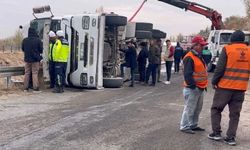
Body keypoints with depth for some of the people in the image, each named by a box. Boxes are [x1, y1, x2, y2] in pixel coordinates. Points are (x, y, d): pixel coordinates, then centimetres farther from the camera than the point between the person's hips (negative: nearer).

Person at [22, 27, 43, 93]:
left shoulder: (25, 40, -2)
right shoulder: (38, 40, -13)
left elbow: (23, 49, 10)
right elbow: (41, 50, -7)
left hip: (27, 59, 4)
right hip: (35, 59, -3)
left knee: (27, 73, 12)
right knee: (35, 73, -1)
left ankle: (26, 88, 14)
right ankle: (35, 88, -2)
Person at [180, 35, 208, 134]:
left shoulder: (199, 57, 16)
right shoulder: (189, 58, -16)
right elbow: (187, 74, -22)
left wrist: (204, 85, 18)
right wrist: (192, 85, -23)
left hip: (200, 88, 10)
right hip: (192, 89, -10)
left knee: (198, 108, 17)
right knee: (189, 109, -3)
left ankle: (193, 125, 29)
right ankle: (184, 126, 7)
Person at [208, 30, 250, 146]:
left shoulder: (227, 49, -8)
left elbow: (220, 68, -11)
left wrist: (214, 82, -1)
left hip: (225, 86, -3)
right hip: (241, 88, 4)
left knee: (216, 109, 13)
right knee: (235, 114, 11)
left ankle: (216, 133, 13)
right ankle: (231, 137, 11)